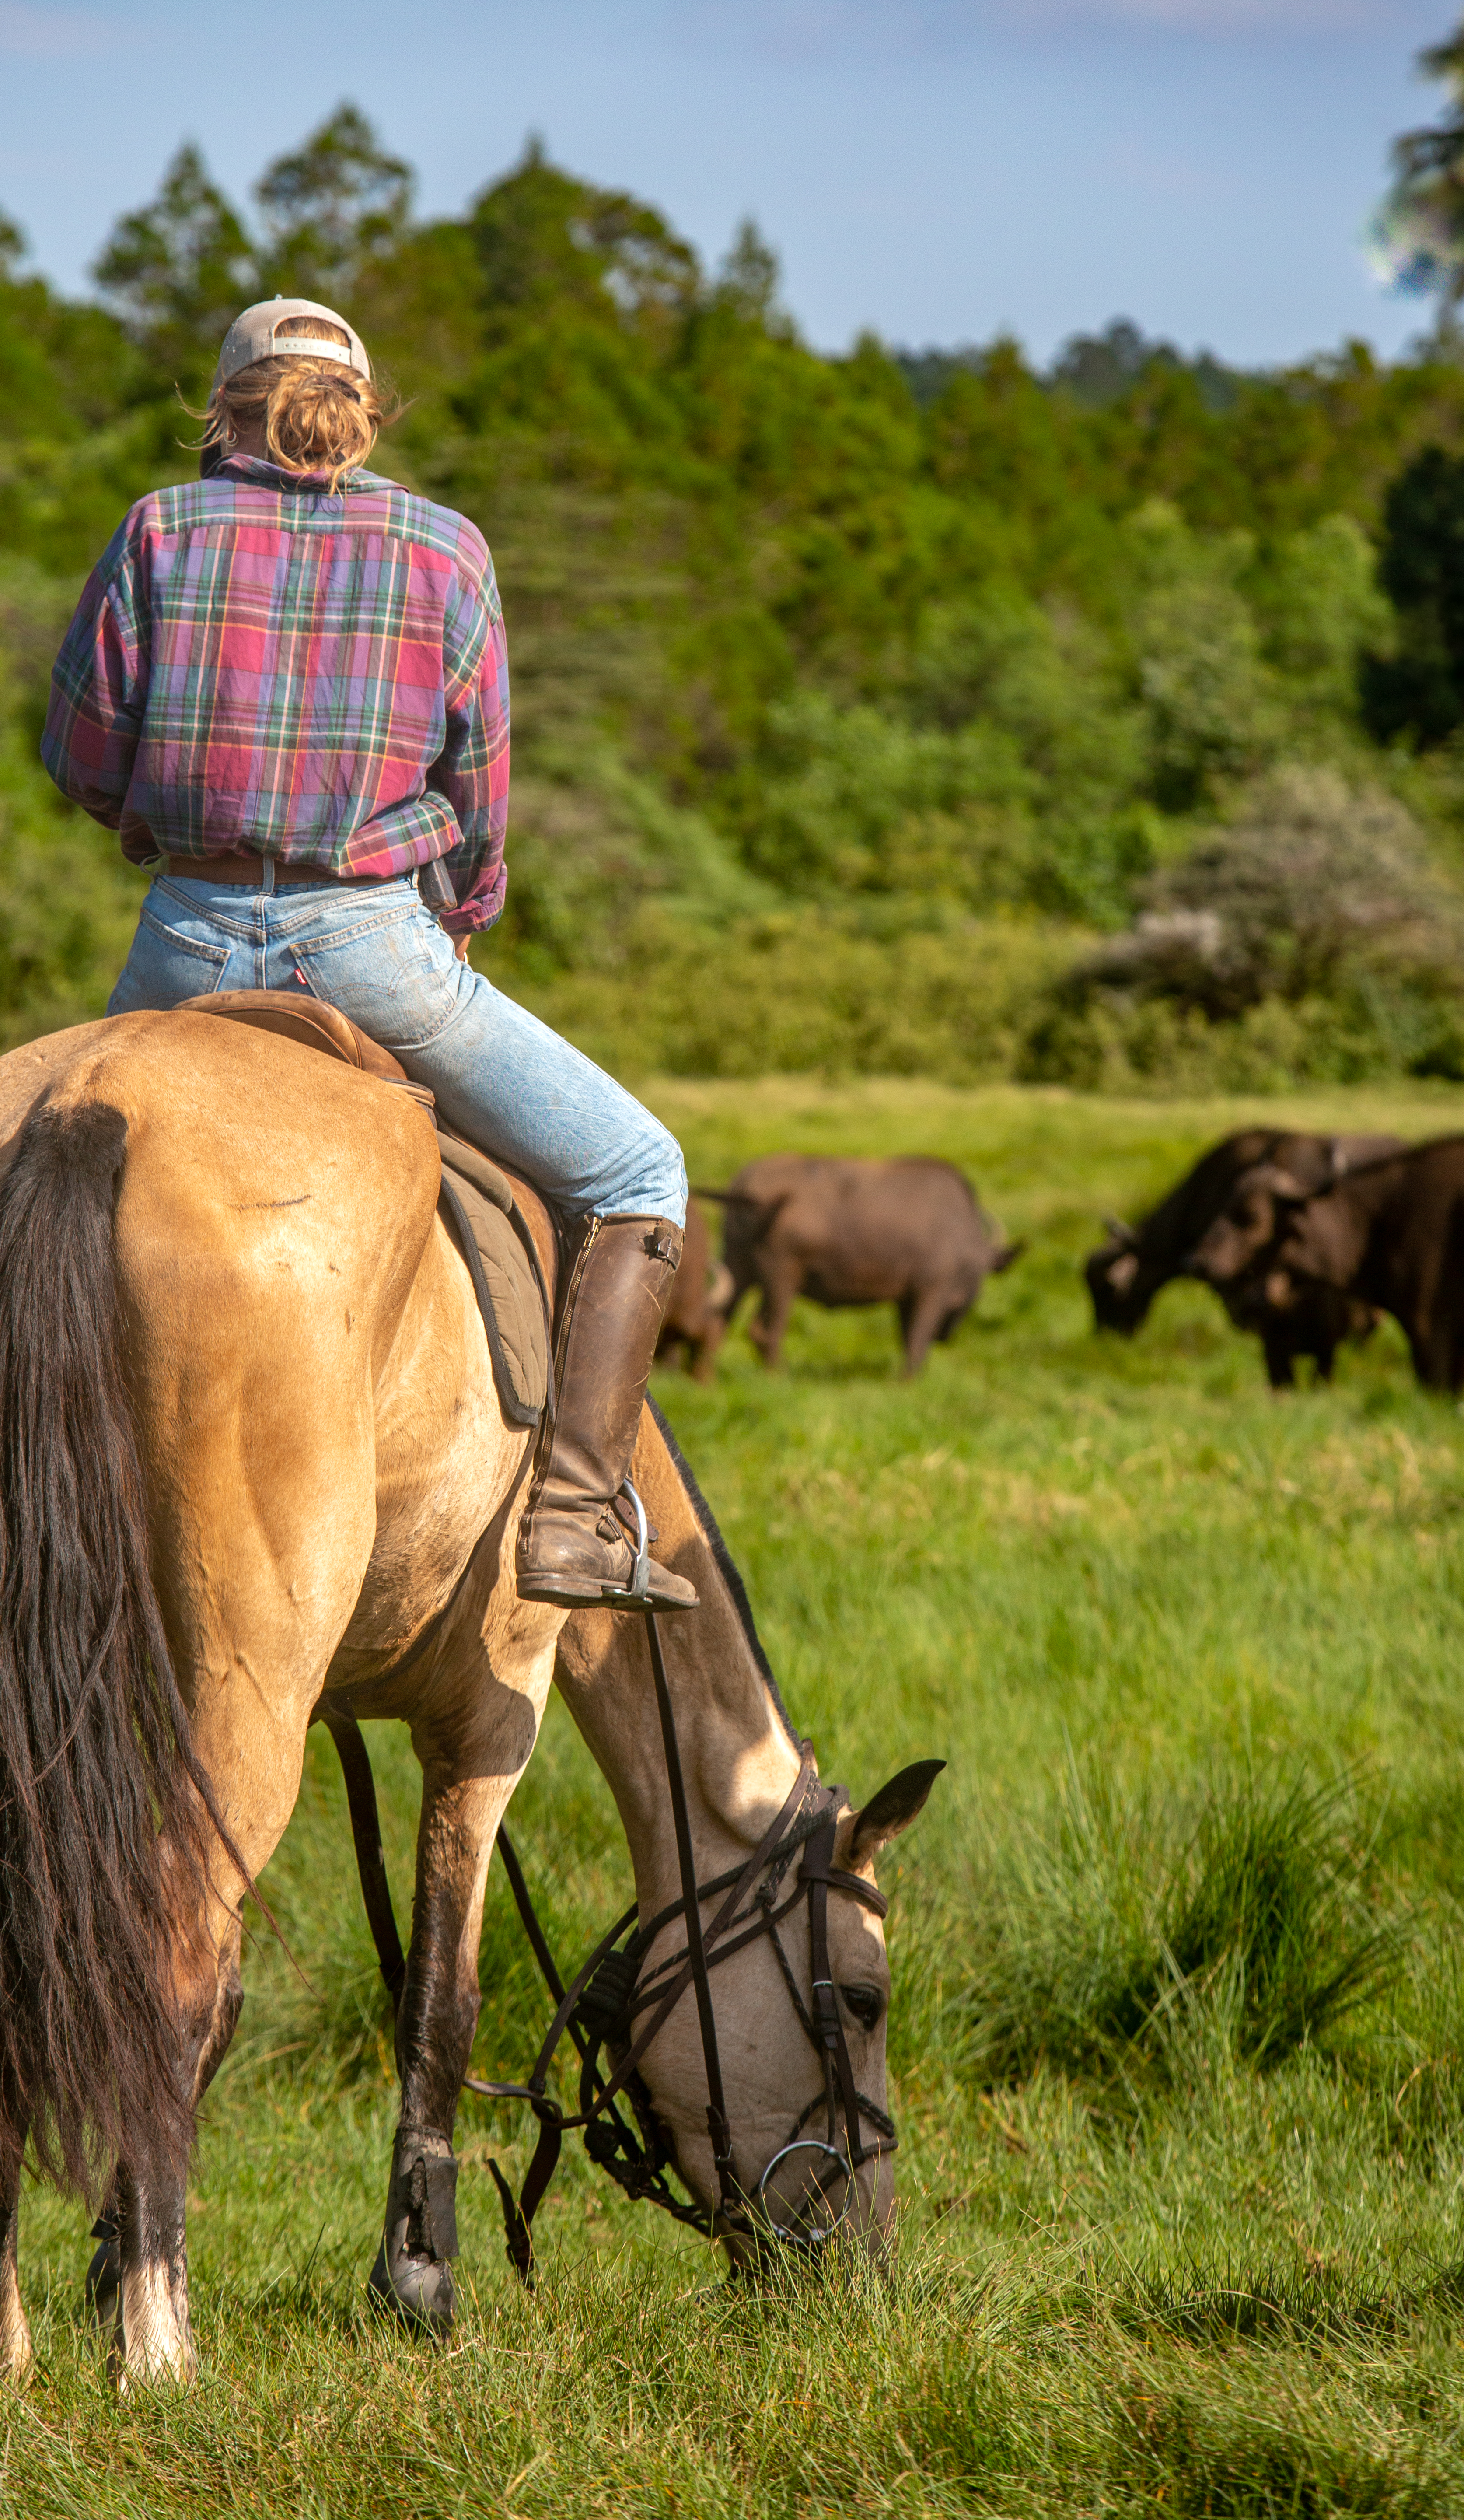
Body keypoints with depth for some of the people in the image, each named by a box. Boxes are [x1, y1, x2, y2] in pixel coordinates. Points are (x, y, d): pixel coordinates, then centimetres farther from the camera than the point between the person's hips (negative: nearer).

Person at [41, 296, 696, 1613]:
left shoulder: (164, 530, 4)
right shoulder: (446, 550, 3)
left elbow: (82, 752, 4)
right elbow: (480, 797, 4)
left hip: (189, 946, 2)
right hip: (377, 946, -2)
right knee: (636, 1178, 10)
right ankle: (575, 1511, -4)